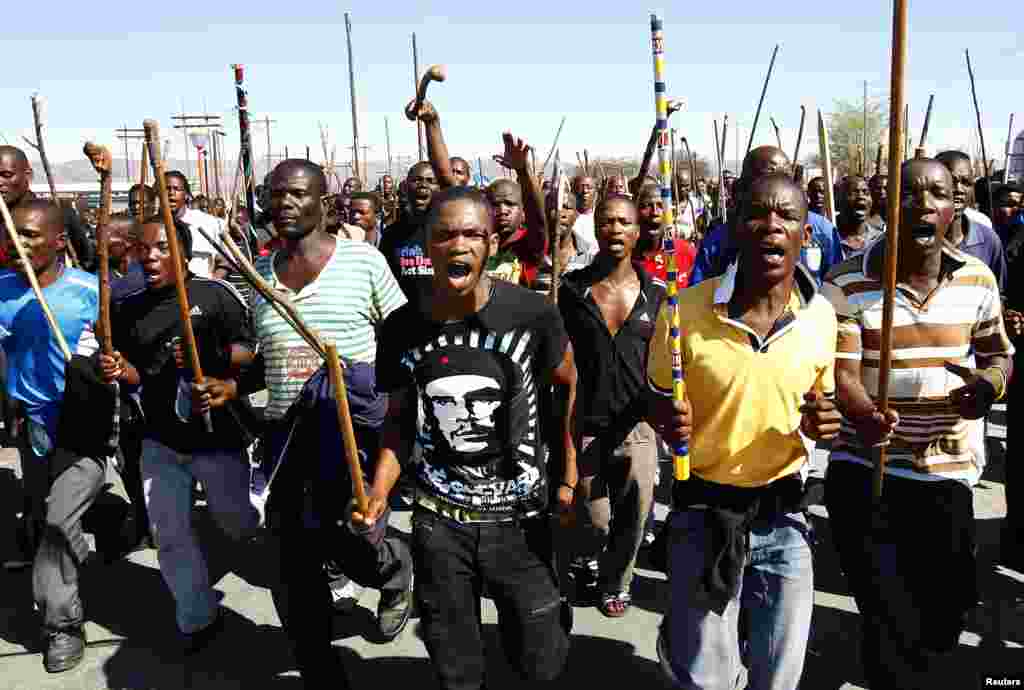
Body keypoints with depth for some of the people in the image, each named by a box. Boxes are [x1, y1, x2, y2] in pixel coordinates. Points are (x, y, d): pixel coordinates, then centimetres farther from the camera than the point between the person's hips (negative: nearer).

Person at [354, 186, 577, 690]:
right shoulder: (401, 328, -5)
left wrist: (568, 479, 3)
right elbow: (400, 422, 7)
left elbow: (570, 387, 2)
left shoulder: (532, 312, -13)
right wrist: (377, 495, -6)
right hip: (438, 520, 2)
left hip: (520, 517, -2)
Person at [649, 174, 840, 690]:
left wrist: (820, 424, -11)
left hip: (782, 515, 3)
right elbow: (658, 403, 0)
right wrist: (669, 422, -22)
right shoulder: (685, 309, -14)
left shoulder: (820, 315, -5)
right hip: (703, 512, -3)